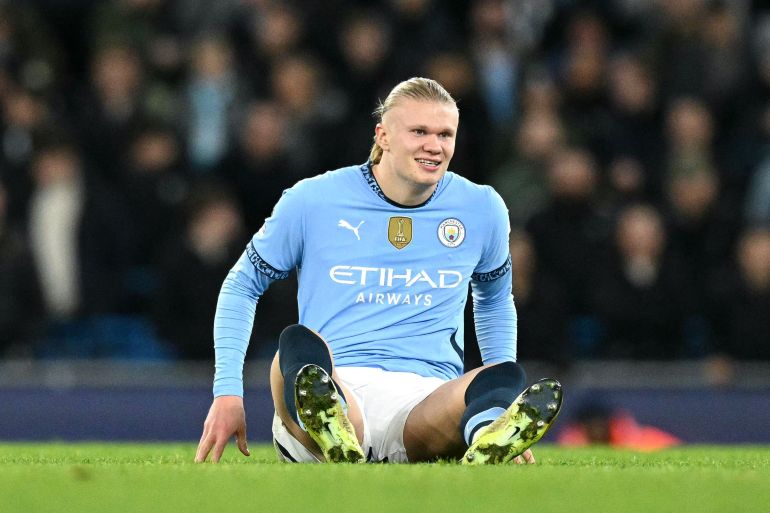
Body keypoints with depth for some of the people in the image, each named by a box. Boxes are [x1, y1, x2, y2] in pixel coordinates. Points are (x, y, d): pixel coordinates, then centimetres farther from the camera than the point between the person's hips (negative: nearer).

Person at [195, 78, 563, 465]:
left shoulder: (482, 210, 14)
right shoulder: (312, 200, 7)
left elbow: (494, 299, 33)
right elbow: (241, 286, 18)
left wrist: (502, 384, 22)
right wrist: (228, 393, 8)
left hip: (427, 396, 2)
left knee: (501, 379, -35)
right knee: (299, 346, -39)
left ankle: (490, 439, -72)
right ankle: (335, 438, -72)